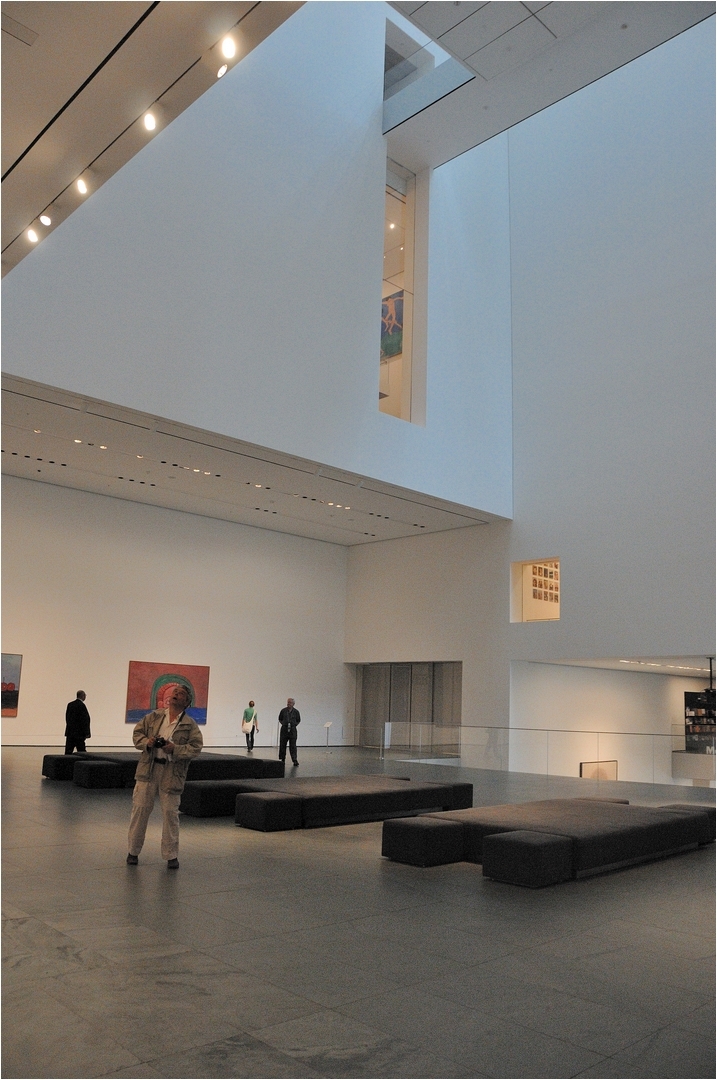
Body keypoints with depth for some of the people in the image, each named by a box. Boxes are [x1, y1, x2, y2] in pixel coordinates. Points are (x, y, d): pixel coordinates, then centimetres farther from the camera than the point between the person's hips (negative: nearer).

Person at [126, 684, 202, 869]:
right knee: (140, 808, 5)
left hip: (172, 773, -2)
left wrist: (176, 749, -19)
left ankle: (171, 855, 15)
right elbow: (137, 732, 11)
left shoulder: (190, 725, 0)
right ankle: (133, 851, 21)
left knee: (170, 812, 3)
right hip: (148, 770, 2)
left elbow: (196, 746, -5)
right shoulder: (154, 716, 7)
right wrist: (146, 742, -9)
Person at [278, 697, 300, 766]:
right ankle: (282, 759, 18)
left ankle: (295, 760, -7)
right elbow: (280, 719, 14)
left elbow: (298, 721, 12)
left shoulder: (296, 711, 2)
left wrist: (294, 725, -2)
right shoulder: (283, 711, 3)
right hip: (284, 730, 2)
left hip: (292, 730, -2)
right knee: (282, 745, 6)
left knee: (293, 746, -5)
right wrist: (283, 724, 0)